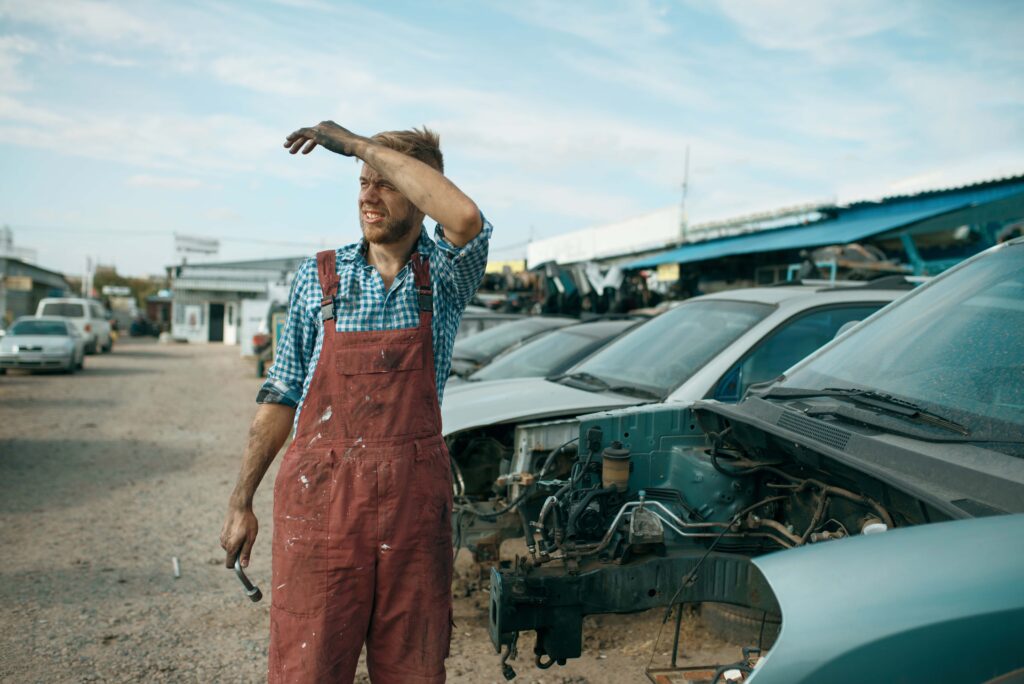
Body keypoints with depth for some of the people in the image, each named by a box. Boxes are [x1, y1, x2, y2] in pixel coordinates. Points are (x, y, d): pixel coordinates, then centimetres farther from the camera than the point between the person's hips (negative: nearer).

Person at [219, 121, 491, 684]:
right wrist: (241, 501, 8)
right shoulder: (318, 277, 4)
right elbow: (281, 395, 9)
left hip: (415, 498, 0)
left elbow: (466, 219, -25)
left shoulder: (443, 277, 0)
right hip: (319, 495, 0)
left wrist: (358, 144, -18)